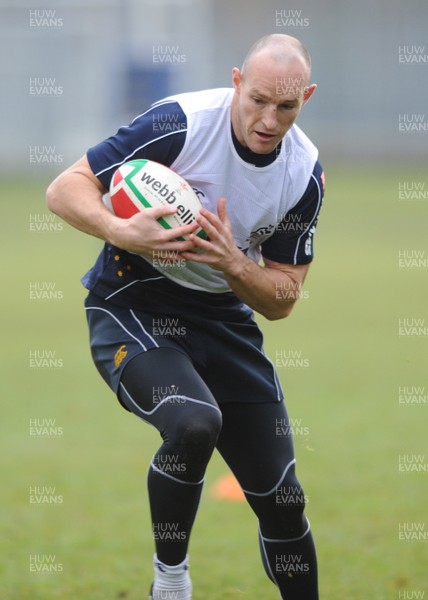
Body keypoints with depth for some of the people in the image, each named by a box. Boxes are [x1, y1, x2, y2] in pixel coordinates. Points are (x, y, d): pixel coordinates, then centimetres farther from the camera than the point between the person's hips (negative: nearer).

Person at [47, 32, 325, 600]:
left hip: (222, 317, 5)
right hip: (131, 306, -5)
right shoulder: (182, 123, -21)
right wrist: (121, 232, -38)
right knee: (194, 421, -33)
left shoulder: (306, 172, -6)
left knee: (281, 500, 2)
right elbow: (65, 188, -19)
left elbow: (282, 298, 0)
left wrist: (232, 263, -21)